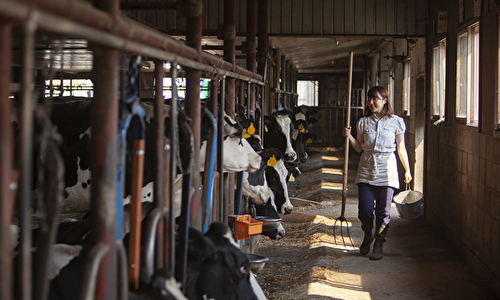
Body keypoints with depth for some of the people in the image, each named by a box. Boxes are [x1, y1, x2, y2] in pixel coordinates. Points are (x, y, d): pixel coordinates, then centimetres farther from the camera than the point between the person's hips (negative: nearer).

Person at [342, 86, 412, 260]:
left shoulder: (396, 122, 1)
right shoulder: (363, 122, 7)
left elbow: (401, 148, 6)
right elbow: (359, 148, 12)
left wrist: (407, 170, 5)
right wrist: (349, 136, -5)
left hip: (386, 170, -2)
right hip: (366, 170, 2)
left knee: (383, 211, -1)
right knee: (365, 210, -2)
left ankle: (378, 245, 14)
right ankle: (367, 237, 26)